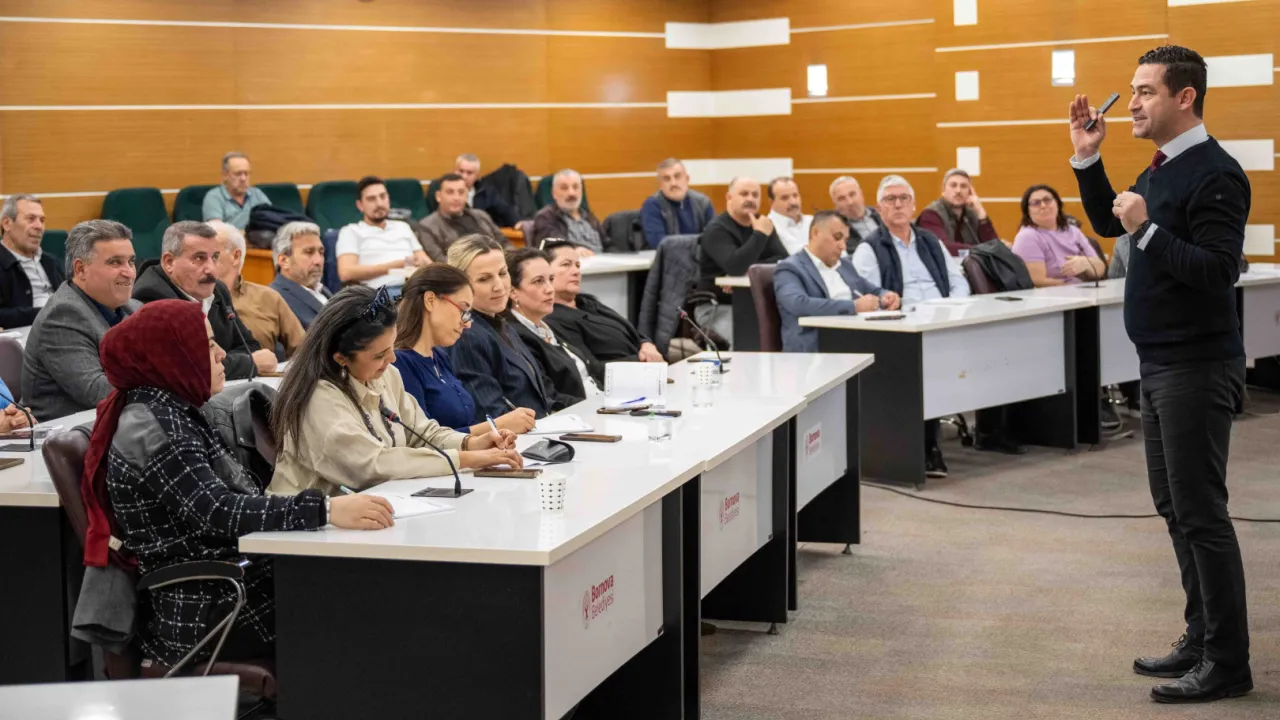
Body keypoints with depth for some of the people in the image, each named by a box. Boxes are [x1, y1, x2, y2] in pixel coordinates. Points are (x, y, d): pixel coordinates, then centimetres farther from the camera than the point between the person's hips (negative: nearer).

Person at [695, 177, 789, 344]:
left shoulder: (762, 224, 12)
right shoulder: (717, 230, -9)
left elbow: (783, 260, -3)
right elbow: (734, 267, -27)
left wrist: (749, 270, -17)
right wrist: (760, 235, -26)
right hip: (718, 307, -6)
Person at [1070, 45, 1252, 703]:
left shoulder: (1214, 174, -16)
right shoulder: (1162, 168, 12)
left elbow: (1218, 271, -23)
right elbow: (1108, 223, 25)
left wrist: (1148, 230, -26)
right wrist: (1087, 158, 14)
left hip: (1197, 366, -10)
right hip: (1160, 362, 10)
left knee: (1200, 513, -6)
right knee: (1175, 507, 15)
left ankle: (1226, 665, 2)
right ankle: (1202, 640, 25)